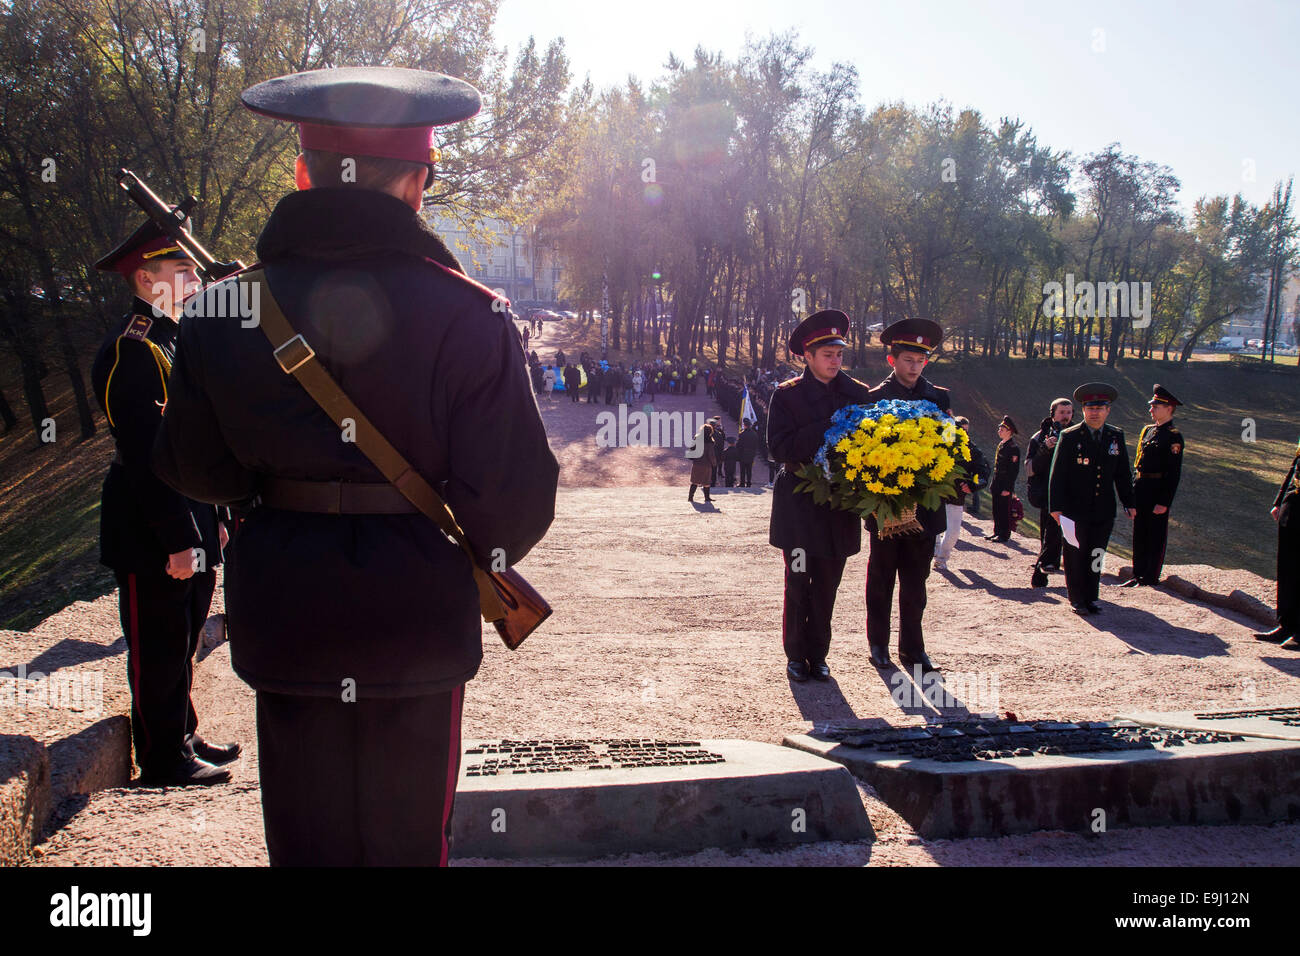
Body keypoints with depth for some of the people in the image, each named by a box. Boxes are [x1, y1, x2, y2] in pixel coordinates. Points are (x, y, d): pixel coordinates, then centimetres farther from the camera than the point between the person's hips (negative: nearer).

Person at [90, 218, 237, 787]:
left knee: (181, 643, 19)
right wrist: (178, 541, -22)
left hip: (188, 527, 10)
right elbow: (146, 457, -22)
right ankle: (163, 761, 15)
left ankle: (183, 739, 32)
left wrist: (211, 520, 18)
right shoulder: (131, 351, -18)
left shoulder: (174, 341, 14)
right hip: (153, 538, -10)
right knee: (158, 649, 3)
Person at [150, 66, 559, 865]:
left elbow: (194, 470, 5)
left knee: (306, 836, 17)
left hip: (283, 612, 2)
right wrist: (481, 557, 9)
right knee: (407, 837, 16)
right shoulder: (468, 315, -13)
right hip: (418, 613, -2)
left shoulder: (225, 310, -4)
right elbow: (516, 496, -13)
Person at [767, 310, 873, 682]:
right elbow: (779, 447, -11)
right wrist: (827, 432, -19)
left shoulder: (858, 393, 6)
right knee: (798, 582, 2)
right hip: (799, 502, -3)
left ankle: (818, 655, 20)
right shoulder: (787, 395, -2)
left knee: (827, 584, 9)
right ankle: (796, 655, 14)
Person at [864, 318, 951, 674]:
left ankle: (912, 647, 15)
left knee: (915, 581, 7)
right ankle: (878, 643, 21)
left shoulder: (939, 398, 7)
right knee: (881, 579, 9)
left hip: (923, 507, 2)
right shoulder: (875, 398, -2)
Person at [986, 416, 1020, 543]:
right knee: (996, 510, 14)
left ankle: (1004, 535, 7)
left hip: (1005, 486, -8)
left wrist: (1008, 488, -17)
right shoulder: (1001, 444, 12)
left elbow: (1014, 471, -15)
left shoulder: (1013, 448, -14)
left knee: (1004, 511, -1)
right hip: (997, 485, 8)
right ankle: (997, 532, 24)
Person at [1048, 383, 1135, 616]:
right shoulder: (1069, 437, -6)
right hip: (1075, 511, -3)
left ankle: (1091, 598, 18)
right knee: (1075, 556, 4)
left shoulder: (1116, 436, 6)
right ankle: (1077, 599, 15)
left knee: (1096, 557, 7)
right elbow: (1057, 475, -6)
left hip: (1104, 511, 3)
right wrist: (1056, 507, -10)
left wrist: (1128, 503, 10)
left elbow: (1123, 474, 13)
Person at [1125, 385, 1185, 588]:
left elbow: (1174, 473, -14)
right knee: (1139, 535, 13)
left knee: (1155, 537, 1)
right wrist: (1132, 492, 14)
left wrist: (1164, 502, -18)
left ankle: (1151, 579, 8)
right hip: (1140, 491, 8)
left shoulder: (1173, 436, -11)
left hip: (1158, 493, -8)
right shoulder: (1147, 431, 13)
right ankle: (1138, 575, 22)